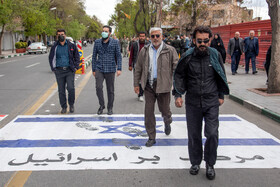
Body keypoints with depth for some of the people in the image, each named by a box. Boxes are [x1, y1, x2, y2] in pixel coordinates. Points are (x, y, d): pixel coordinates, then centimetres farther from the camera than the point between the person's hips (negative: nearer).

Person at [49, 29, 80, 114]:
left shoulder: (71, 46, 5)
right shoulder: (54, 47, 8)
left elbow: (77, 57, 10)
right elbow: (51, 58, 18)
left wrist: (76, 67, 0)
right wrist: (53, 68, 8)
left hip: (69, 70, -2)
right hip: (59, 71, 2)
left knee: (71, 88, -11)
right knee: (61, 90, 5)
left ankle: (71, 104, 11)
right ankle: (64, 107, 16)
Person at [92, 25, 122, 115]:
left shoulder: (115, 42, 2)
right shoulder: (97, 42, 7)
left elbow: (119, 56, 2)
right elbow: (94, 56, 11)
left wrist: (119, 69, -6)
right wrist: (93, 69, 8)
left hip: (110, 69, -1)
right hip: (99, 69, 1)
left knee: (110, 89, 5)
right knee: (98, 87, -11)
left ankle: (110, 108, 20)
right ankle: (101, 105, 10)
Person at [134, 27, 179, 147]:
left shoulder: (170, 50, -2)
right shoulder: (144, 51, 6)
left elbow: (176, 68, -2)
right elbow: (138, 68, 11)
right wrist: (136, 84, 10)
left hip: (163, 85, -2)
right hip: (148, 86, 2)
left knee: (164, 110, 9)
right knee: (148, 111, 3)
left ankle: (167, 122, 46)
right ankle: (151, 137, 16)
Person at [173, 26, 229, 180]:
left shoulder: (215, 55, -1)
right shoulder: (187, 56, -4)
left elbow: (221, 76, 11)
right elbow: (179, 76, 5)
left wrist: (221, 95, 10)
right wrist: (178, 95, -3)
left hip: (211, 102, 0)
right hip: (192, 102, 0)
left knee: (212, 134, -4)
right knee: (194, 134, 9)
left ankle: (210, 164, 16)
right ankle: (195, 162, 28)